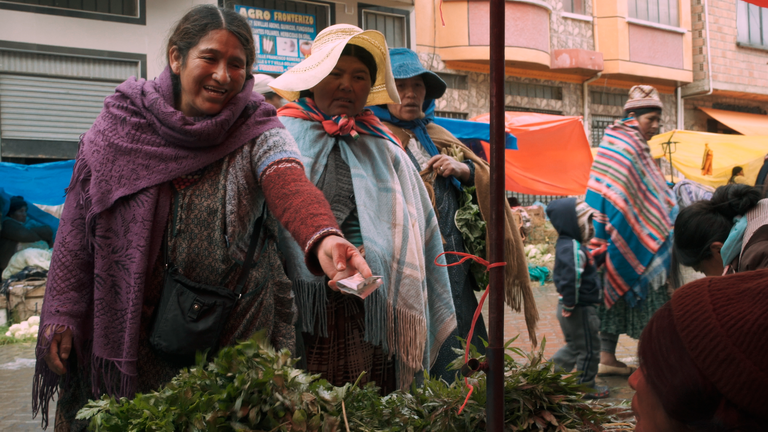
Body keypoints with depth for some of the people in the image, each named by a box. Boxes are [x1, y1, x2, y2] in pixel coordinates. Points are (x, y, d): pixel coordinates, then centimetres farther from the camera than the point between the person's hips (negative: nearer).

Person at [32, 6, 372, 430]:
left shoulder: (257, 131, -7)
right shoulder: (121, 123, -2)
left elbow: (289, 185, -28)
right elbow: (79, 222, 1)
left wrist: (322, 238, -49)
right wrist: (61, 312, -4)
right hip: (130, 328, 1)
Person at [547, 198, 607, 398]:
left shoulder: (566, 244, 10)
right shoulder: (573, 248, -25)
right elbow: (570, 278, -33)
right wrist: (569, 304, -26)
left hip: (576, 307, 10)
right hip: (580, 309, -10)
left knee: (574, 346, 24)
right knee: (589, 348, 6)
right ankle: (586, 386, 19)